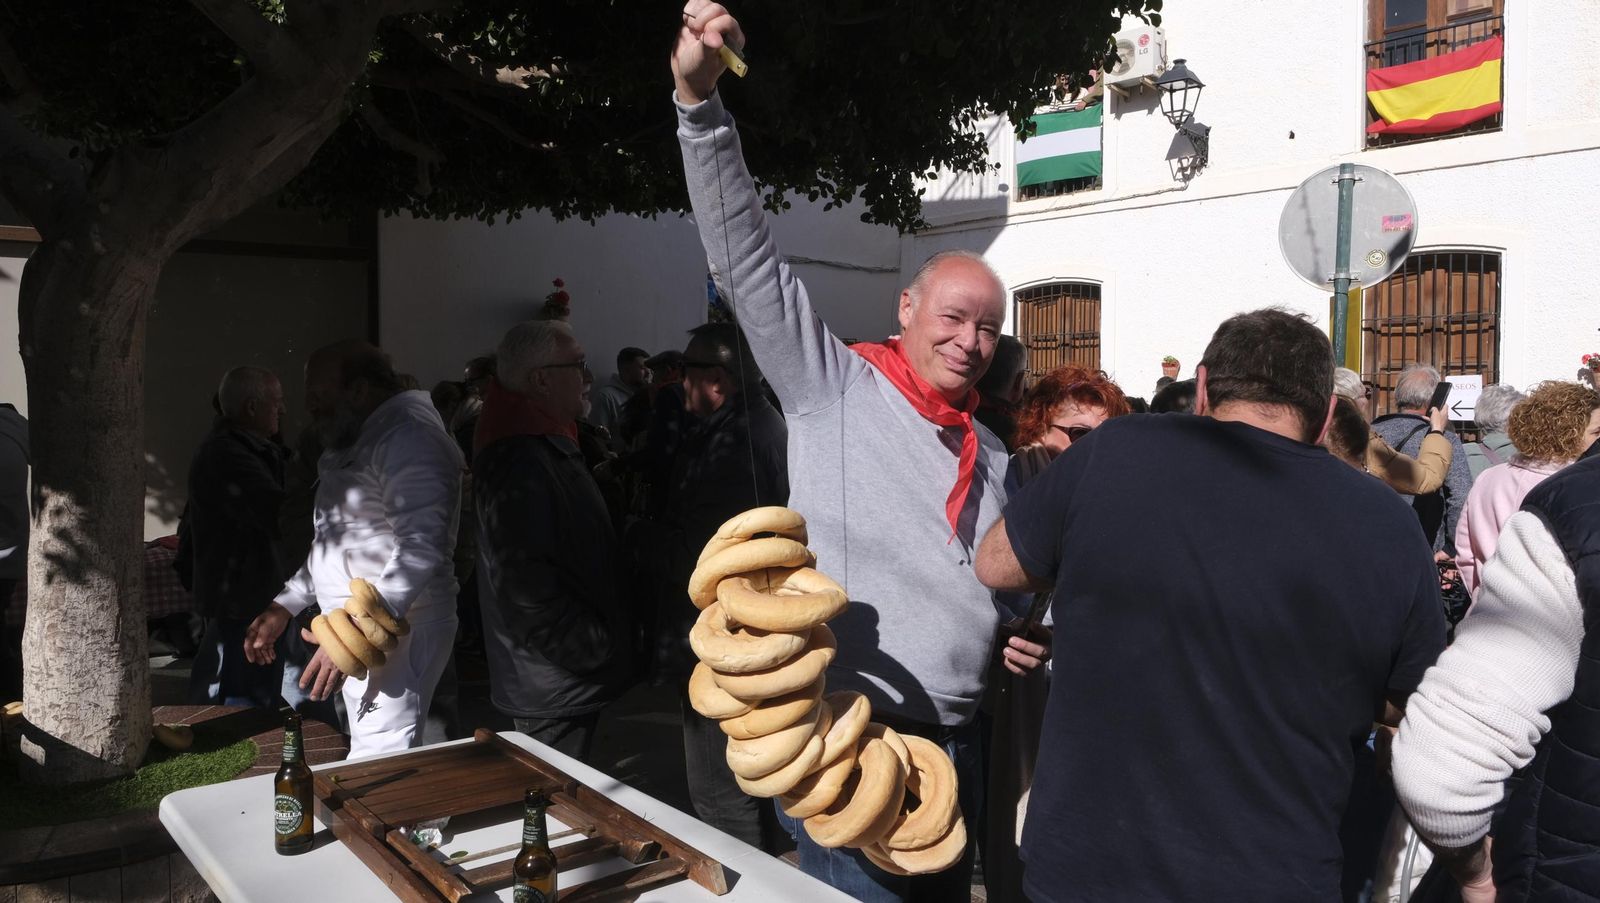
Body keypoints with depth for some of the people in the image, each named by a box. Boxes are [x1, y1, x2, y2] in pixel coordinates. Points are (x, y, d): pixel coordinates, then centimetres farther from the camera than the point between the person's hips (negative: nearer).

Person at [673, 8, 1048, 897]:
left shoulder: (993, 456, 13)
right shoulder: (836, 388, -4)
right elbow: (747, 259, -14)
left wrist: (1026, 637, 4)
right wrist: (700, 99, -22)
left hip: (956, 746, 6)